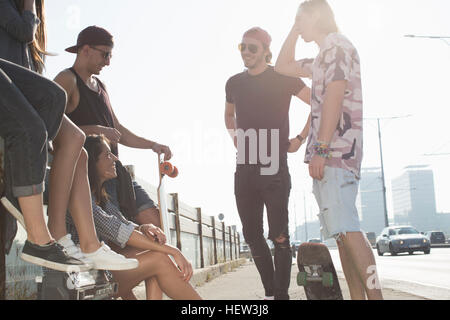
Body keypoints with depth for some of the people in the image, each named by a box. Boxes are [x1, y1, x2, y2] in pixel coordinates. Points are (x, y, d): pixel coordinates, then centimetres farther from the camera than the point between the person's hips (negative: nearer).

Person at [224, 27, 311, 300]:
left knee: (279, 235, -8)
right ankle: (271, 292, 18)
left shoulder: (282, 78, -1)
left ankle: (281, 295, -2)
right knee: (252, 234, 7)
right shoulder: (234, 83, 14)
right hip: (244, 169, 6)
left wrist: (300, 139, -4)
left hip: (274, 167, -5)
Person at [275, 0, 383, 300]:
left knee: (346, 230, -19)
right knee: (341, 233, 6)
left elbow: (334, 98, -16)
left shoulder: (338, 46, -4)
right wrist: (294, 31, 27)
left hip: (336, 150, -10)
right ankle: (357, 296, 6)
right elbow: (283, 66, 34)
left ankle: (375, 295, -22)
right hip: (331, 154, 10)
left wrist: (320, 149, -22)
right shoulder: (324, 57, 26)